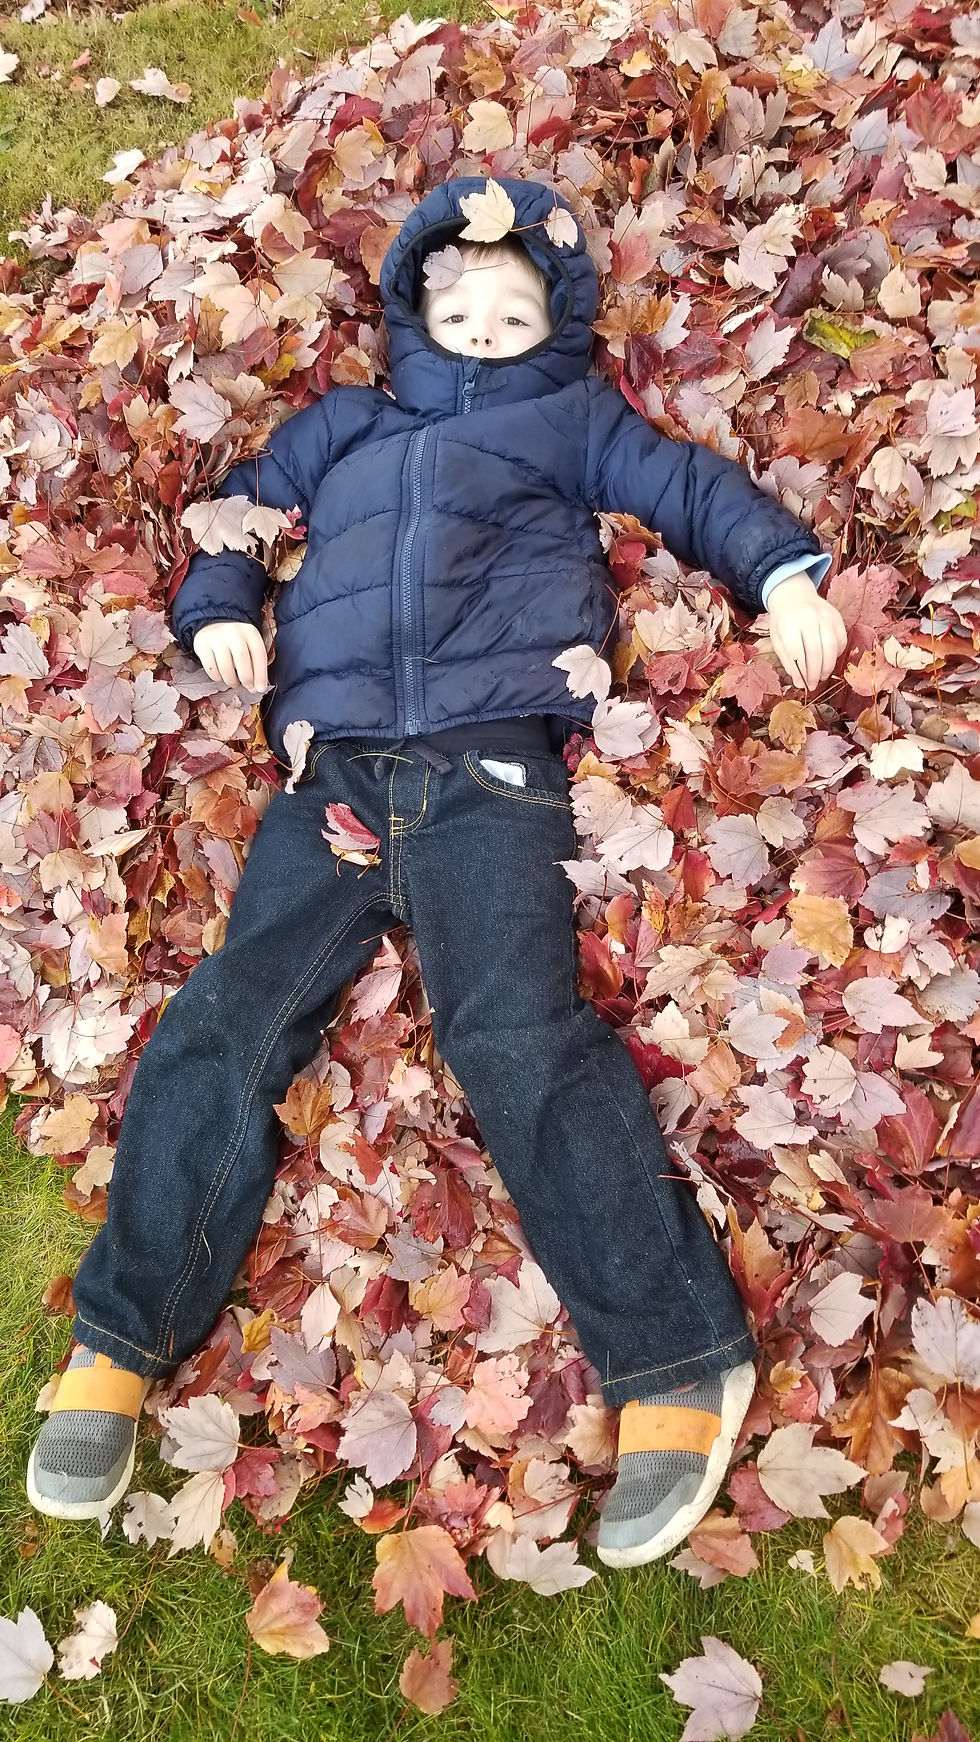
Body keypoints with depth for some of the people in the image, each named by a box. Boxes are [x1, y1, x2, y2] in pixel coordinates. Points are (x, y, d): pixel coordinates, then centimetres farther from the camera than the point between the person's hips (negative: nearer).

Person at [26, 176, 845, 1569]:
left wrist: (784, 570, -2)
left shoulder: (570, 419, 25)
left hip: (492, 766, -3)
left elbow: (689, 487, 17)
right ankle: (121, 1343, 0)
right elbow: (243, 506, 33)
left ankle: (679, 1362, -16)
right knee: (229, 1020, -11)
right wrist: (219, 606, 11)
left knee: (518, 1032, -22)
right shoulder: (340, 428, 33)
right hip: (333, 769, 4)